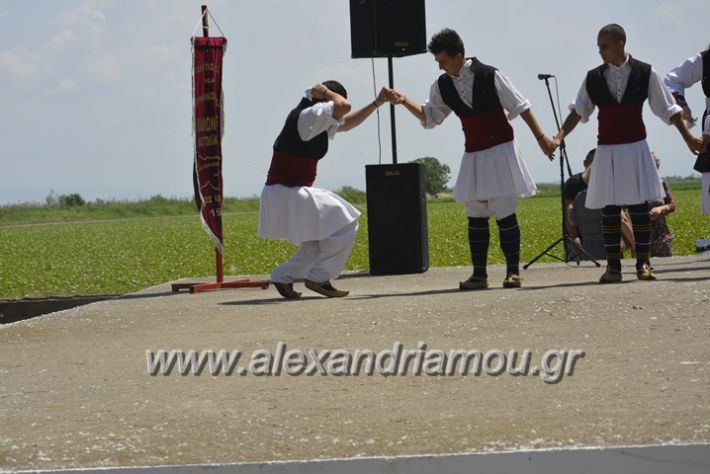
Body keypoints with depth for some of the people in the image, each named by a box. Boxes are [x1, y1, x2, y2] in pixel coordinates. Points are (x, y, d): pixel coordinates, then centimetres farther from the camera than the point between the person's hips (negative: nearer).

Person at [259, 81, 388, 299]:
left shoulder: (319, 122, 16)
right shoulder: (307, 117, -15)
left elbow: (348, 122, 28)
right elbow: (343, 106, -26)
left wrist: (377, 103, 23)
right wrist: (325, 92, -7)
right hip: (287, 193, -10)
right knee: (345, 226, -4)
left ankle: (283, 277, 20)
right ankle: (319, 277, -2)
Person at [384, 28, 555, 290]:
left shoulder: (489, 76, -13)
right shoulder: (442, 86, 1)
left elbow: (520, 106, -6)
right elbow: (430, 116, 15)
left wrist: (541, 137, -5)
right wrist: (404, 101, 0)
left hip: (500, 151, -5)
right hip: (474, 156, 5)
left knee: (505, 214, -4)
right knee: (476, 216, 4)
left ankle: (513, 272, 3)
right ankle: (479, 274, 9)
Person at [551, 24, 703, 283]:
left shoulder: (646, 74, -3)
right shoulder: (593, 79, 0)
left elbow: (669, 109, 3)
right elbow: (578, 111, 7)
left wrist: (688, 137, 4)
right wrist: (560, 136, -4)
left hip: (635, 148, -1)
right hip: (607, 151, 1)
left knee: (639, 206, -1)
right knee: (609, 208, 0)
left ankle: (643, 263, 6)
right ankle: (613, 266, 5)